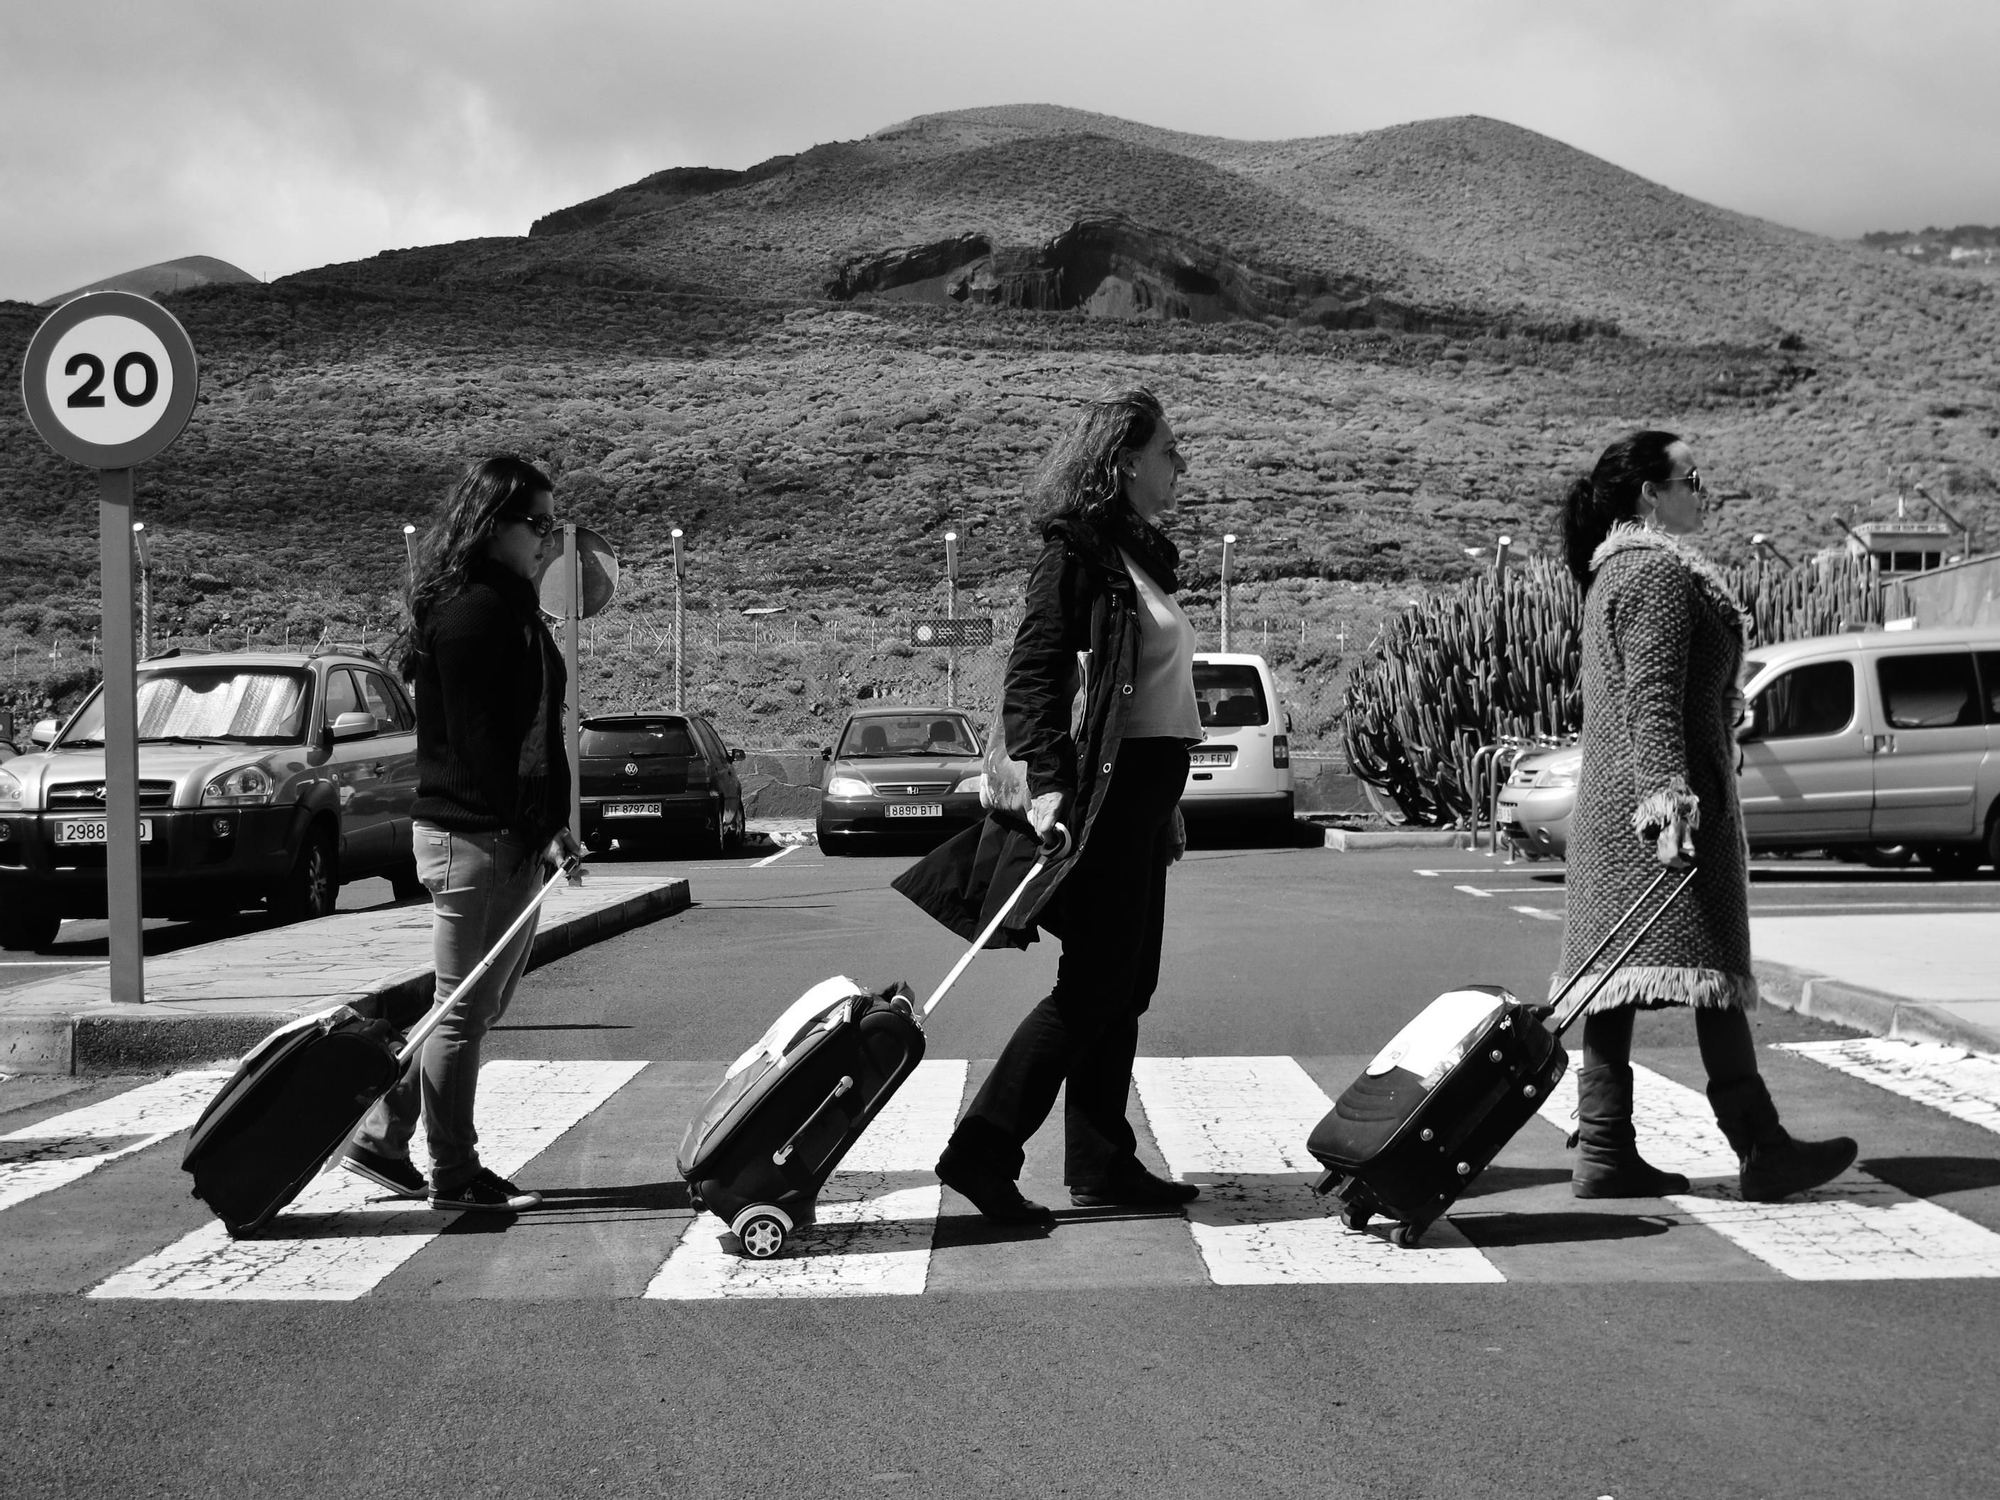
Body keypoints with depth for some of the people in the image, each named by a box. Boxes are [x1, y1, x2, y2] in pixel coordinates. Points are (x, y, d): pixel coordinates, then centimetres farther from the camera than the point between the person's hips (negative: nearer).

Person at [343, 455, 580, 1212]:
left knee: (480, 1006, 15)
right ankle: (453, 1174, 10)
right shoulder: (467, 608, -14)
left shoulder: (513, 609, 16)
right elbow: (475, 735, -19)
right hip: (472, 835, -10)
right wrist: (533, 828, -17)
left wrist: (553, 825, 7)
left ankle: (381, 1139, 24)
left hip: (519, 836, 10)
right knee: (464, 1008, 0)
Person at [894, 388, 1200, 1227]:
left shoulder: (1142, 558, 17)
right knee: (1092, 988, -9)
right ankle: (980, 1152, -4)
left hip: (1141, 795, 9)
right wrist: (1047, 783, -30)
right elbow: (1034, 673, -18)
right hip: (1101, 794, -9)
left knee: (1125, 987, 11)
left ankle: (1101, 1164, 18)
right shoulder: (1078, 550, -11)